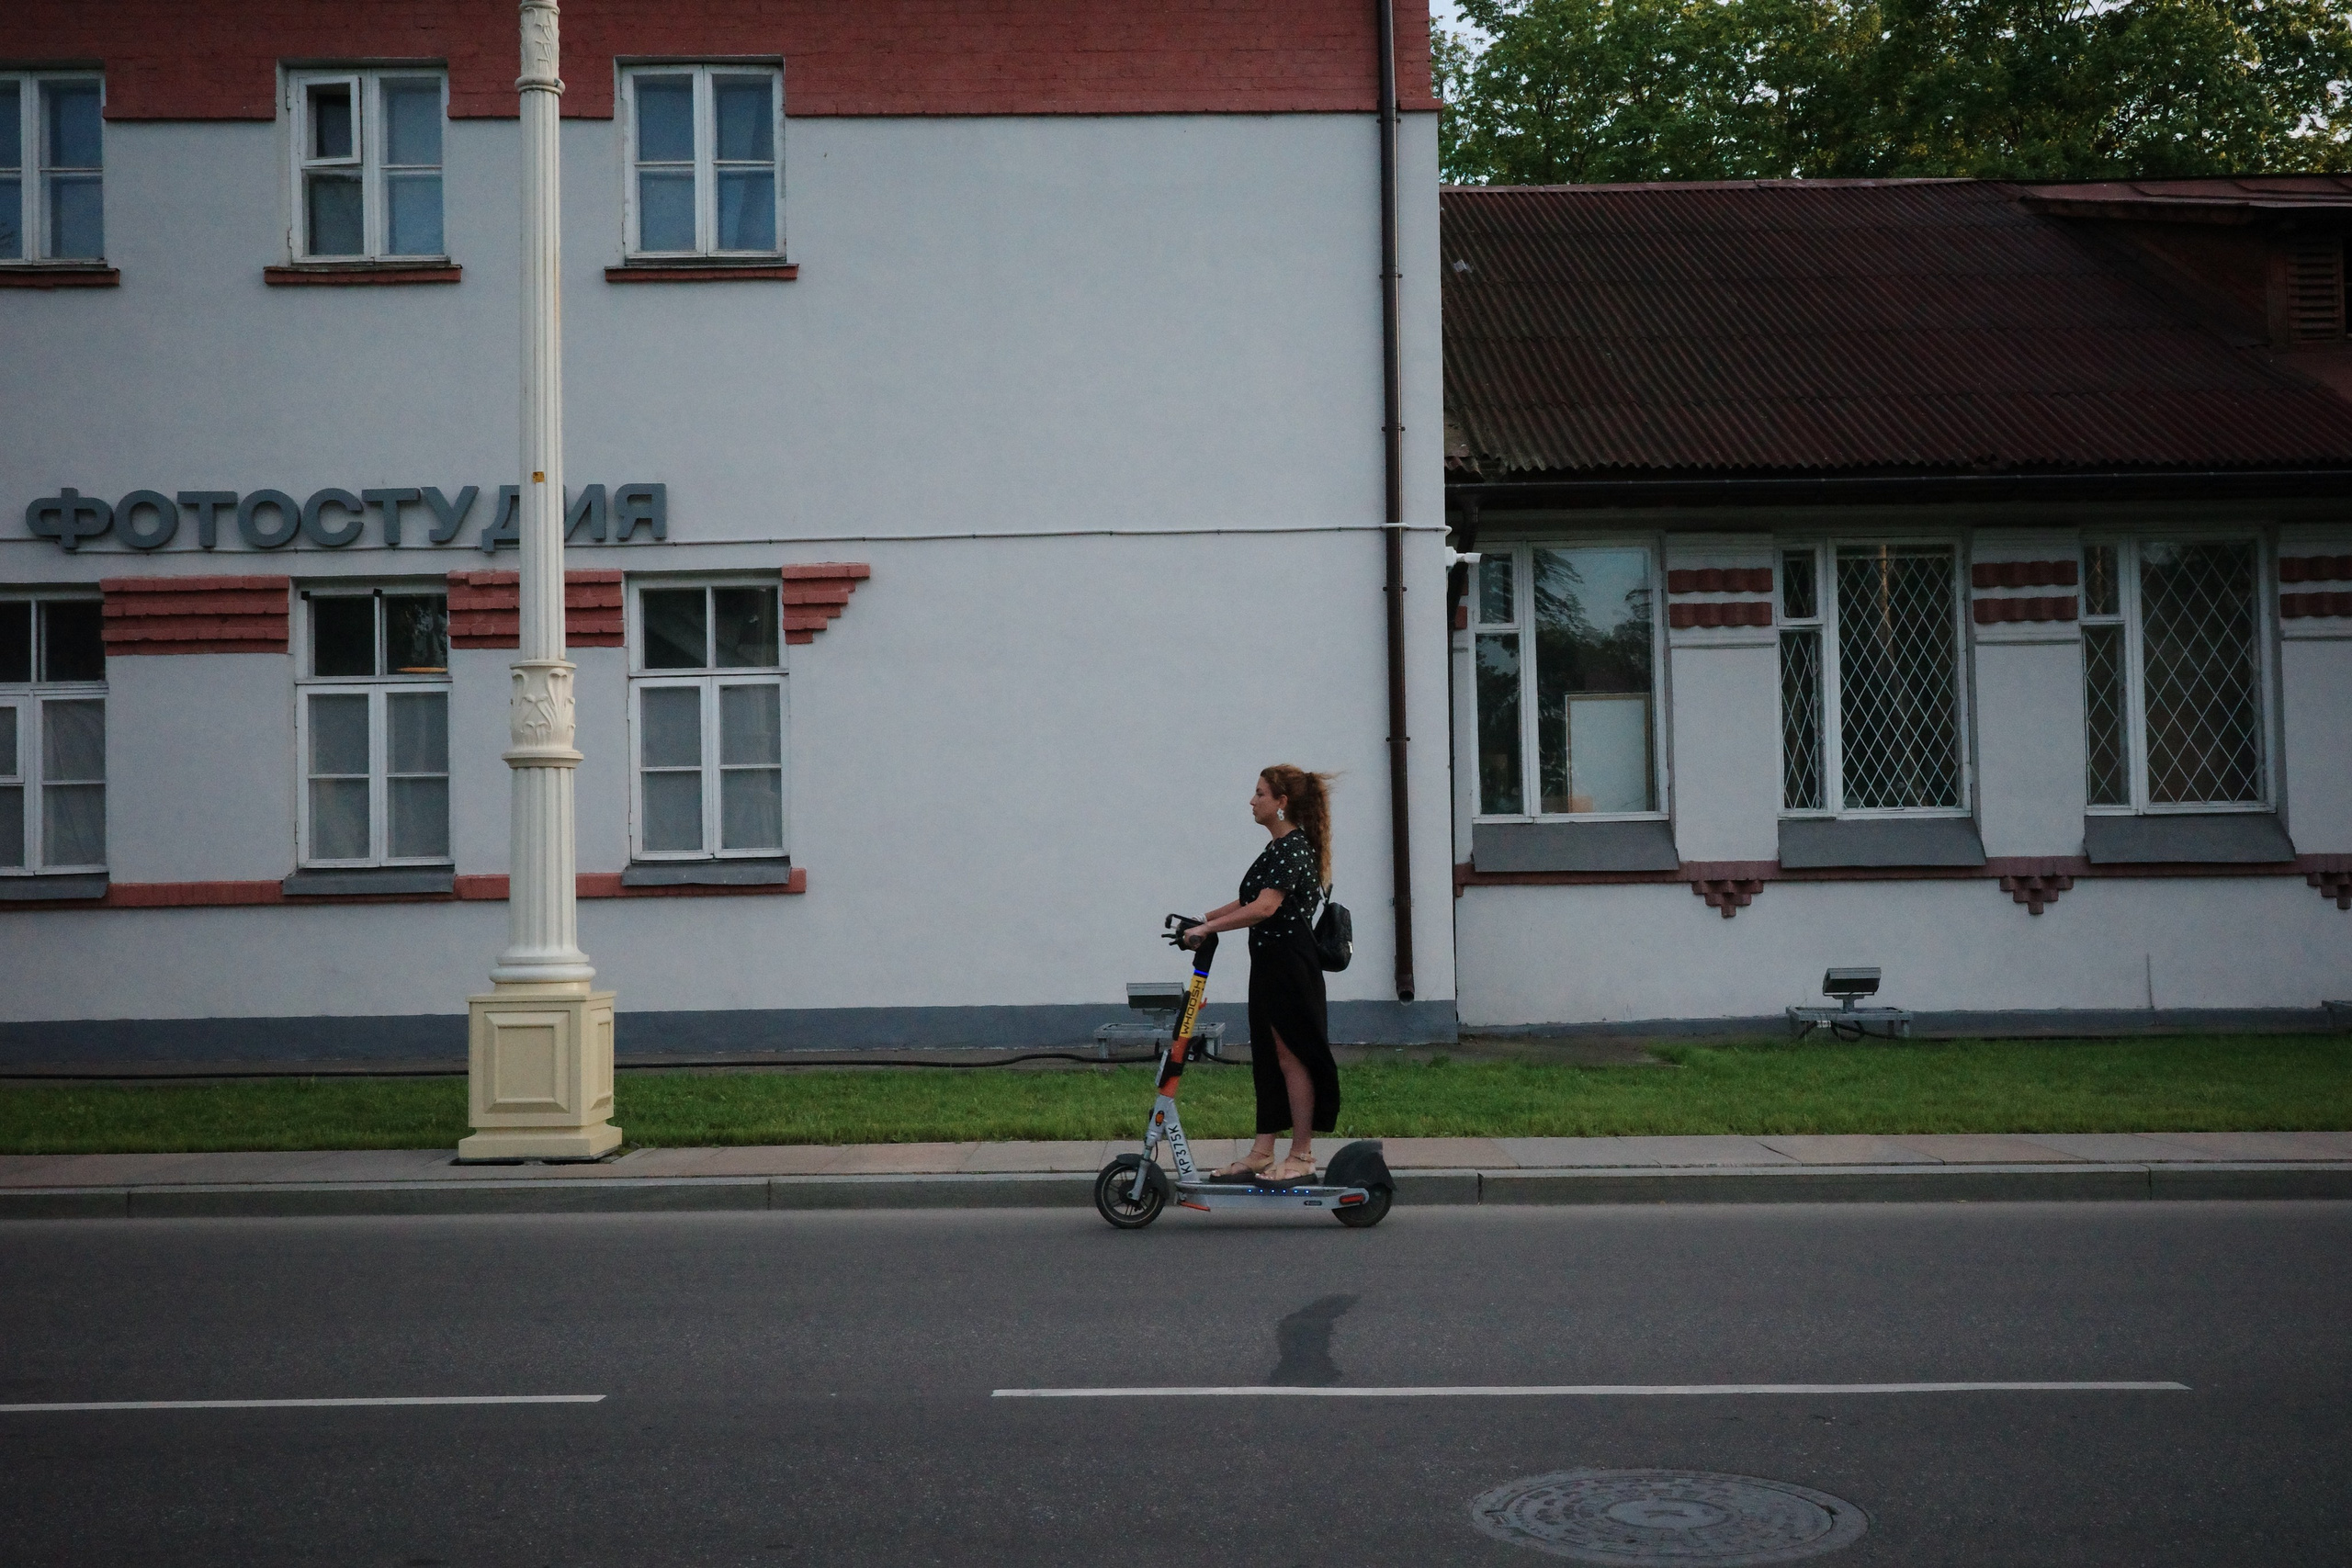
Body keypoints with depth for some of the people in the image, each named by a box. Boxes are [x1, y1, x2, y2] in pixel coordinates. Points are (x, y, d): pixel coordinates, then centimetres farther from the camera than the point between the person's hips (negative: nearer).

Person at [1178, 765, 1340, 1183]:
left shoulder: (1293, 847, -16)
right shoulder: (1280, 847, 16)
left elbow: (1265, 907, -27)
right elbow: (1250, 901, 22)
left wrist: (1207, 928, -26)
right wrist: (1203, 919, 14)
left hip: (1290, 965, -10)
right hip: (1270, 964, 10)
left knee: (1290, 1056, -3)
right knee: (1268, 1057, 12)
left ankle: (1302, 1156, 6)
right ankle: (1262, 1152, 18)